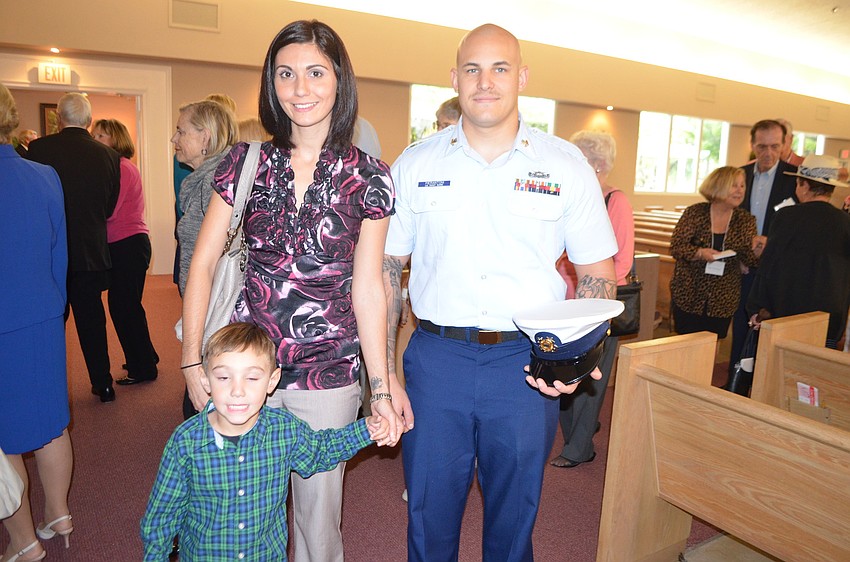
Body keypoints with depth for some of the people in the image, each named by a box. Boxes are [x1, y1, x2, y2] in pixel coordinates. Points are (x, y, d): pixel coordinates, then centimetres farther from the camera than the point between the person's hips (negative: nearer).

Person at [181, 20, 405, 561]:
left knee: (318, 510, 14)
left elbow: (366, 288, -1)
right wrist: (192, 360, -3)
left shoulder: (368, 177, -3)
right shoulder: (246, 163, 0)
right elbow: (203, 263, 2)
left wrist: (381, 384, -2)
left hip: (329, 375, -1)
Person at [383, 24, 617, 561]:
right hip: (436, 357, 1)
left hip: (527, 364, 0)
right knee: (429, 515, 13)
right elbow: (386, 270, 5)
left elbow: (598, 273, 5)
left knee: (514, 519, 16)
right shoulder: (415, 165, 3)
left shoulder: (566, 165, 1)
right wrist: (384, 376, -1)